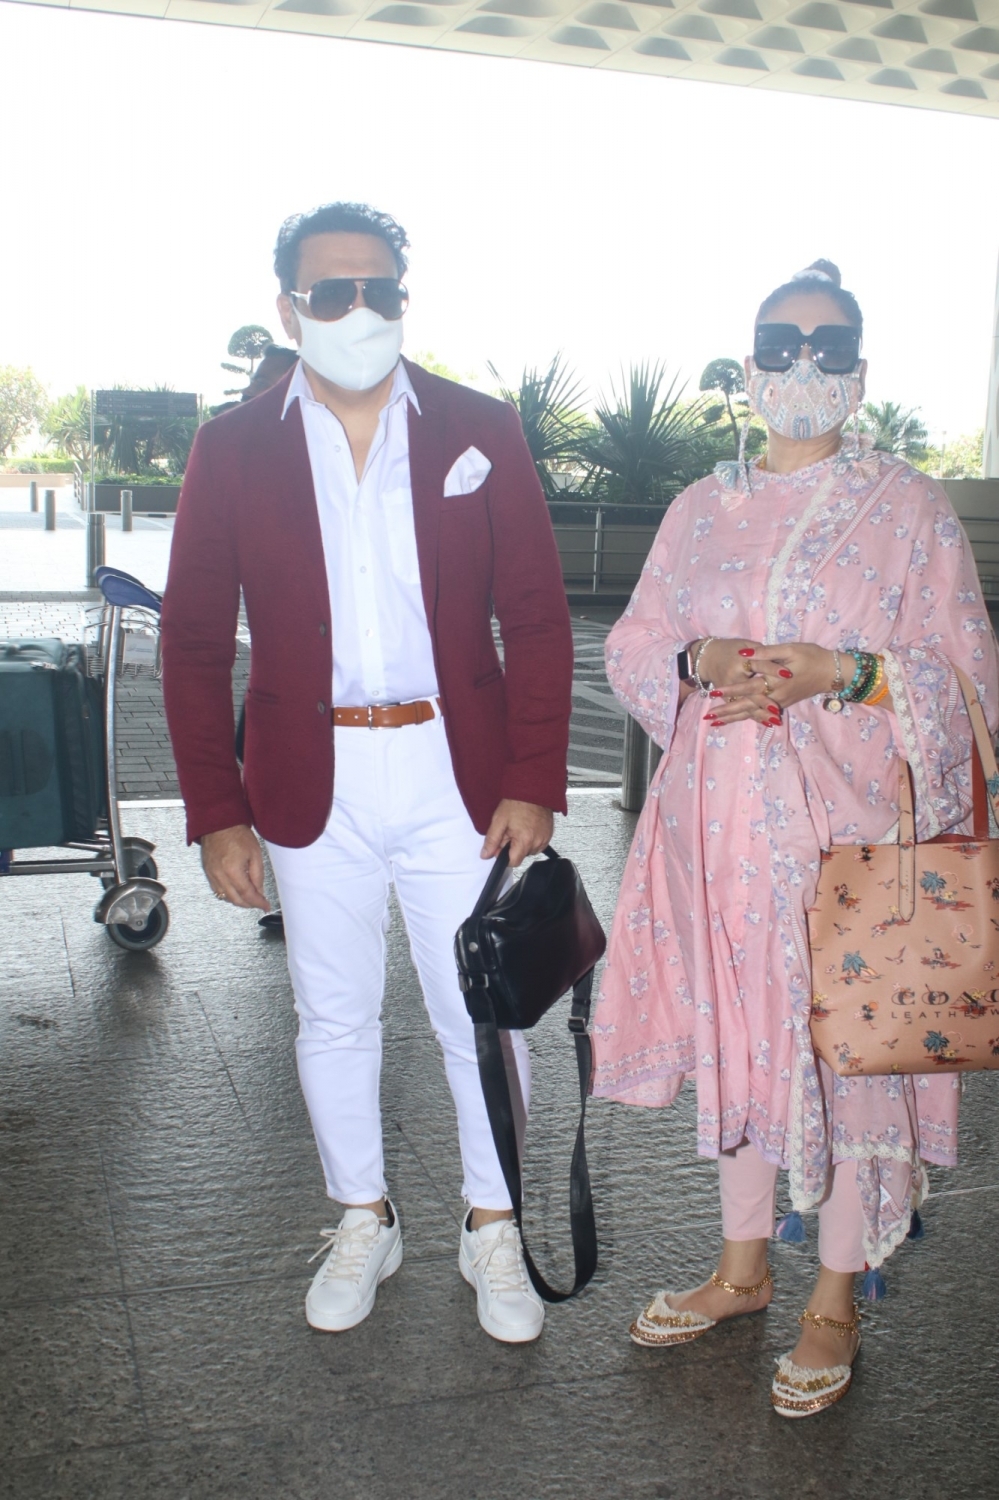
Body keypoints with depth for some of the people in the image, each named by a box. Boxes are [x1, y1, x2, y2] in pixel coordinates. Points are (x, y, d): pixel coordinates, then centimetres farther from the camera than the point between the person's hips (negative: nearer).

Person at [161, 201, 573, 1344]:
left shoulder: (481, 432, 2)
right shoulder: (233, 449, 2)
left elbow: (537, 620, 2)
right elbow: (194, 643, 3)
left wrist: (532, 785, -5)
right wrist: (215, 811, -3)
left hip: (459, 776, 0)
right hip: (310, 785, 1)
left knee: (485, 1019, 7)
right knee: (333, 1019, 14)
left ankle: (493, 1229, 29)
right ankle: (362, 1221, 35)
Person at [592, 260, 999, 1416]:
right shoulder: (701, 509, 12)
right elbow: (633, 642, 11)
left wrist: (836, 672, -18)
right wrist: (697, 662, -11)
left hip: (852, 812, -3)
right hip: (721, 810, 4)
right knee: (734, 1027, 13)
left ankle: (835, 1303, 22)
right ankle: (743, 1266, 33)